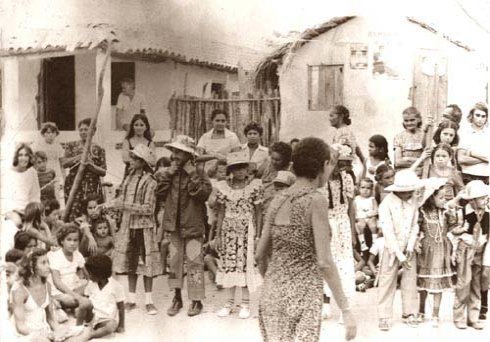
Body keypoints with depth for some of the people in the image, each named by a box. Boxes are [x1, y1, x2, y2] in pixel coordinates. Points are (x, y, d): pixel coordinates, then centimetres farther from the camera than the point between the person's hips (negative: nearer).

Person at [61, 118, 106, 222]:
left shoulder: (99, 150, 7)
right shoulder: (72, 146, 11)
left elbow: (103, 172, 3)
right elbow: (64, 163, -3)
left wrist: (91, 165, -13)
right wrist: (79, 157, -15)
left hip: (92, 187, 0)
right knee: (73, 215, -9)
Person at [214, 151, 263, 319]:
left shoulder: (254, 186, -3)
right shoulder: (223, 187, 3)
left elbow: (258, 212, -1)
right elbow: (221, 212, 7)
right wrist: (218, 234, 5)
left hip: (247, 230, -2)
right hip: (229, 230, 2)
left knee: (246, 263, -1)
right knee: (228, 263, 4)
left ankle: (245, 303, 10)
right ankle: (230, 302, 16)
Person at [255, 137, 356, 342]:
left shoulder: (278, 200, 8)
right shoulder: (316, 200, -10)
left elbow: (259, 255, 13)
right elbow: (324, 262, -16)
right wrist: (345, 309, -13)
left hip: (271, 294, 6)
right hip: (302, 294, -6)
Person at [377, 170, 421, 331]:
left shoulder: (412, 201, -2)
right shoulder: (386, 204, -16)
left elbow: (415, 225, 1)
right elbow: (388, 232, -17)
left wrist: (410, 248, -9)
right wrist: (399, 255, -18)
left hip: (408, 248, 4)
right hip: (392, 248, -4)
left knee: (410, 280, 5)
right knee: (387, 281, 0)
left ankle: (409, 313, 15)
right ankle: (384, 317, 4)